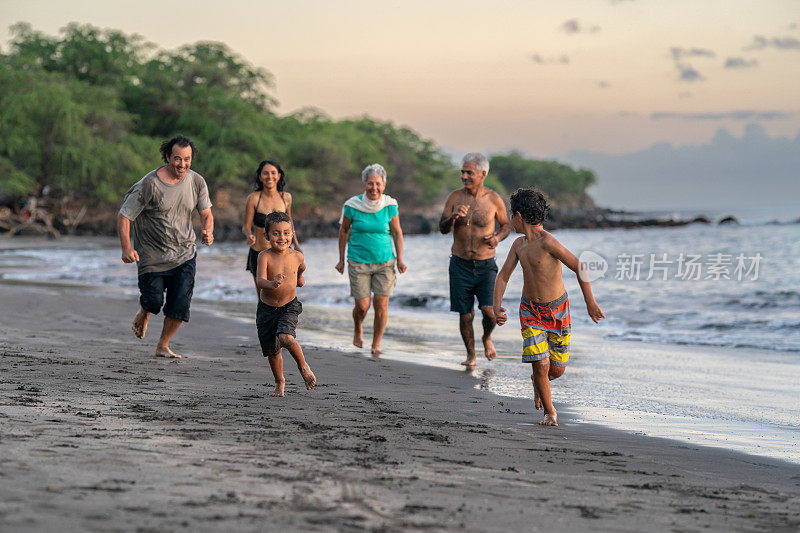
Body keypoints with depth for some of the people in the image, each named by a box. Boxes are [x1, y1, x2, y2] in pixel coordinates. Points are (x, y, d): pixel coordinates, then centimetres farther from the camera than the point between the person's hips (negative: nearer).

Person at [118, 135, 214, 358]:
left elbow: (206, 214, 7)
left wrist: (208, 231, -17)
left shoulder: (197, 182, -3)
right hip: (152, 255, -3)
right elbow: (124, 216, -14)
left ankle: (163, 346, 14)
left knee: (180, 303, -6)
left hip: (184, 254, 3)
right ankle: (144, 312, 36)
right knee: (153, 301, -3)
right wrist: (127, 248, -26)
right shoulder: (149, 184, -17)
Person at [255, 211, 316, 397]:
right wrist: (272, 284, -46)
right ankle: (279, 382, 34)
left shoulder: (297, 256, -5)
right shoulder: (265, 256, -14)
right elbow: (260, 280, -31)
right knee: (272, 350, 10)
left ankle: (303, 366, 1)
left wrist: (300, 276, 5)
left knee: (285, 338, -26)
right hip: (267, 309, 0)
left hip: (289, 307, 0)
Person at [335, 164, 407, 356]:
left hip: (385, 261, 1)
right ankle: (358, 328, 32)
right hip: (358, 261, -1)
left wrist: (400, 260, -3)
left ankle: (376, 344, 13)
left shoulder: (390, 205, -5)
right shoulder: (353, 206, -8)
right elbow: (343, 230, 7)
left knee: (381, 304, -6)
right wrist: (341, 259, 9)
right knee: (362, 306, -3)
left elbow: (397, 233, 5)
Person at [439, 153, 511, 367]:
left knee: (489, 310, -14)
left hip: (486, 265, -1)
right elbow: (443, 228, 1)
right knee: (465, 315, 3)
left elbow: (506, 225, 11)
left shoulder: (494, 199, -3)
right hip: (460, 264, 1)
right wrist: (454, 217, -21)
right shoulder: (455, 197, 0)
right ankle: (471, 355, 23)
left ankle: (487, 338, 19)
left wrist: (498, 237, -12)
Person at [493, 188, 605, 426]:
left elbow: (579, 268, -23)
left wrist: (590, 303, -25)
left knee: (557, 369, 3)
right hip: (530, 311, 4)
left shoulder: (548, 242, -22)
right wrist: (497, 306, -9)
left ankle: (538, 381, 38)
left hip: (557, 311, -4)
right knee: (540, 365, -9)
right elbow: (503, 276, 6)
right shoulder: (519, 244, 0)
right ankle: (549, 413, 11)